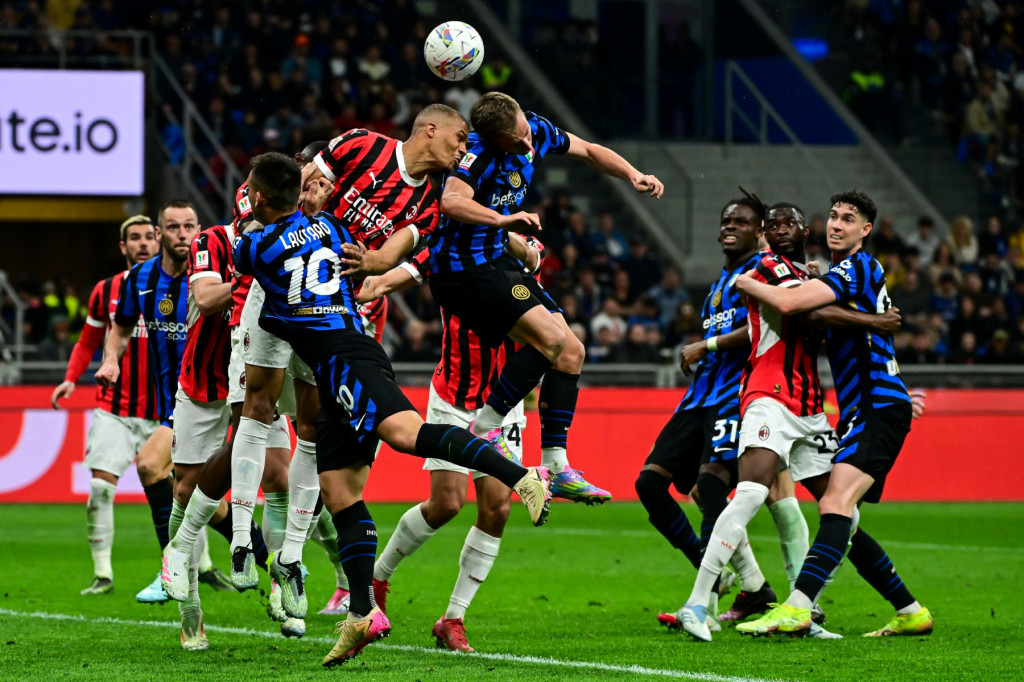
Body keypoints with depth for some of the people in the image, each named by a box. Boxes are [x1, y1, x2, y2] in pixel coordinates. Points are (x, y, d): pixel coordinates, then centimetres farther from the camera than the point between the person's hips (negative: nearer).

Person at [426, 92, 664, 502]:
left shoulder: (536, 131, 1)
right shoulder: (478, 150, -23)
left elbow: (588, 151, 19)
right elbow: (450, 201, -40)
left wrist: (633, 175, 6)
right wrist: (502, 219, -49)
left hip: (497, 261, 9)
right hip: (463, 267, -9)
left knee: (571, 353, 2)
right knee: (550, 338, -23)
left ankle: (555, 467, 3)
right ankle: (484, 428, -12)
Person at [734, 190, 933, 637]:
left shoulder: (857, 267, -9)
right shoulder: (847, 273, 22)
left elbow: (789, 303, -21)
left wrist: (746, 284, -3)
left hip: (879, 407, -11)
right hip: (862, 411, 11)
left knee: (836, 504, -25)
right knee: (840, 518, 12)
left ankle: (796, 608, -40)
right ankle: (911, 612, 19)